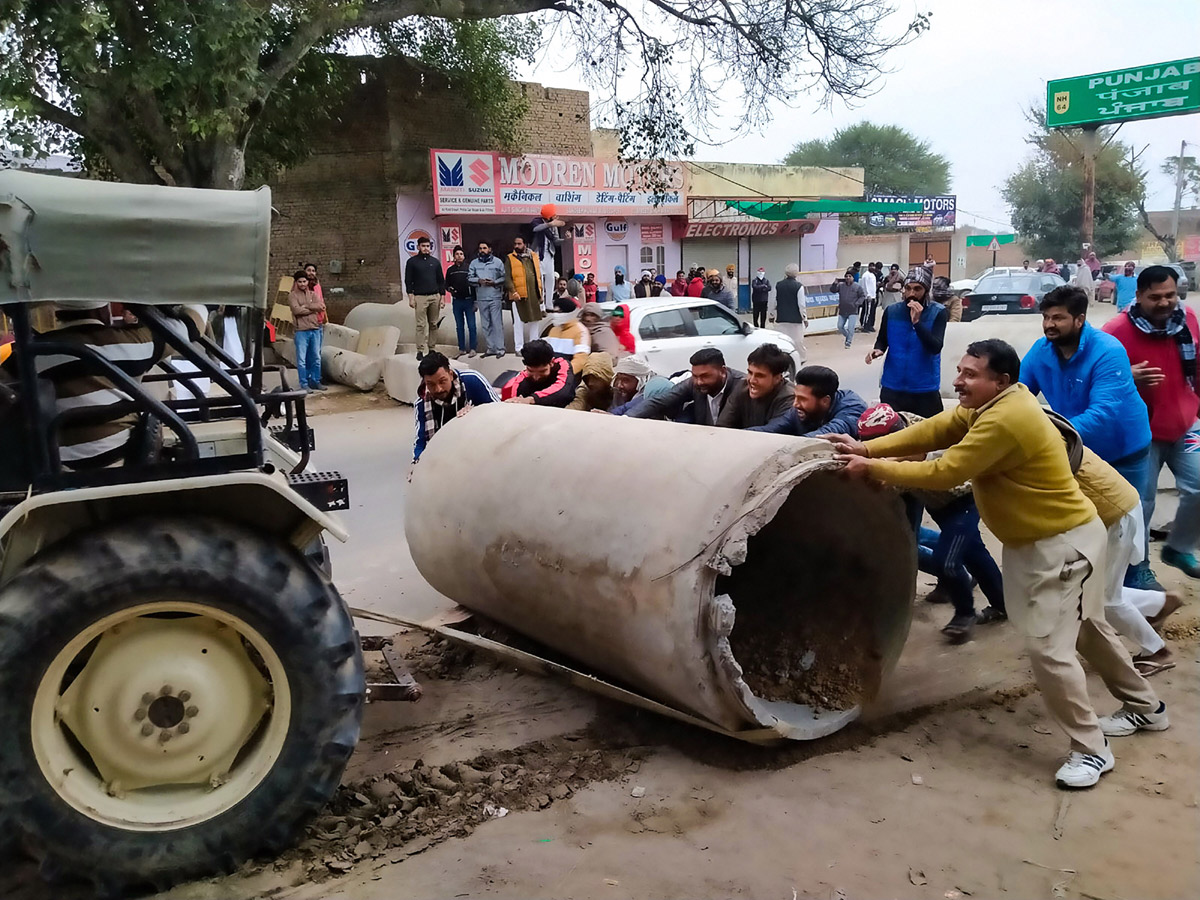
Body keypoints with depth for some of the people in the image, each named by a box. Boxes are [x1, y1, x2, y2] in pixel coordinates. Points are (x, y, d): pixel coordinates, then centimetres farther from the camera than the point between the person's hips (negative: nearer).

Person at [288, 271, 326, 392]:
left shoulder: (313, 295, 13)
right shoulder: (292, 295, 1)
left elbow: (322, 306, -2)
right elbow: (296, 310, -15)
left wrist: (306, 306, -11)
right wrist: (313, 309, -7)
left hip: (315, 330, 5)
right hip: (301, 331, -4)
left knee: (316, 358, 10)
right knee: (302, 359, -3)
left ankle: (315, 381, 20)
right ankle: (304, 384, 1)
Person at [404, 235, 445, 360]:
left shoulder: (435, 262, 13)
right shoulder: (412, 261, 5)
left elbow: (441, 280, 14)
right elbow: (408, 281, 3)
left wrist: (442, 297, 7)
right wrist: (411, 297, -6)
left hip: (435, 297, 3)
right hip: (420, 297, -3)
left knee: (433, 325, 4)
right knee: (421, 325, -7)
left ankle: (432, 349, 9)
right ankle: (420, 350, -7)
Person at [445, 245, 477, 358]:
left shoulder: (469, 268, -2)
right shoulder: (450, 270, 8)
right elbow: (446, 283, 18)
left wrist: (475, 301, -7)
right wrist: (449, 288, -7)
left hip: (468, 301, -4)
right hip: (456, 301, 4)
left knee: (471, 325, -3)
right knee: (459, 326, 8)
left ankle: (472, 348, 2)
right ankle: (461, 348, 14)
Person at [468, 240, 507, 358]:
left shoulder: (497, 262, 4)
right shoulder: (474, 263, 10)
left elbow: (504, 277, 3)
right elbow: (469, 278, 7)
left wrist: (494, 282, -12)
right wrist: (479, 281, -11)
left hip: (495, 297, -3)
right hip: (481, 298, 3)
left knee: (497, 323, -5)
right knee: (485, 325, 6)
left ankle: (500, 348, -1)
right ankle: (490, 348, 14)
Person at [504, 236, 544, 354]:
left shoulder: (533, 256, 14)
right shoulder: (510, 258, 3)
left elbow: (538, 274, 17)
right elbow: (507, 278, -4)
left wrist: (540, 290, 9)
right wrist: (513, 291, -16)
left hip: (534, 294, 4)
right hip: (519, 295, -4)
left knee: (535, 320, 9)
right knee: (518, 322, -2)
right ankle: (519, 347, 2)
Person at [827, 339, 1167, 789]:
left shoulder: (1005, 420, -30)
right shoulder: (986, 406, 1)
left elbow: (943, 473, -29)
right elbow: (931, 430, -2)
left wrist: (872, 468, -22)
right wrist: (867, 448, -12)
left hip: (1063, 543, -11)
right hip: (1038, 539, 11)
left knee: (1049, 648, -9)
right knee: (1086, 628, 24)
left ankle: (1091, 749, 6)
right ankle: (1144, 707, 43)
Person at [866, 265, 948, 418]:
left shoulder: (938, 312, -6)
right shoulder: (891, 311, 0)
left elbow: (936, 347, -16)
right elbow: (882, 340, 12)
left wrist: (917, 321, -25)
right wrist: (877, 350, -11)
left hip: (925, 389, -2)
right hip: (892, 387, 2)